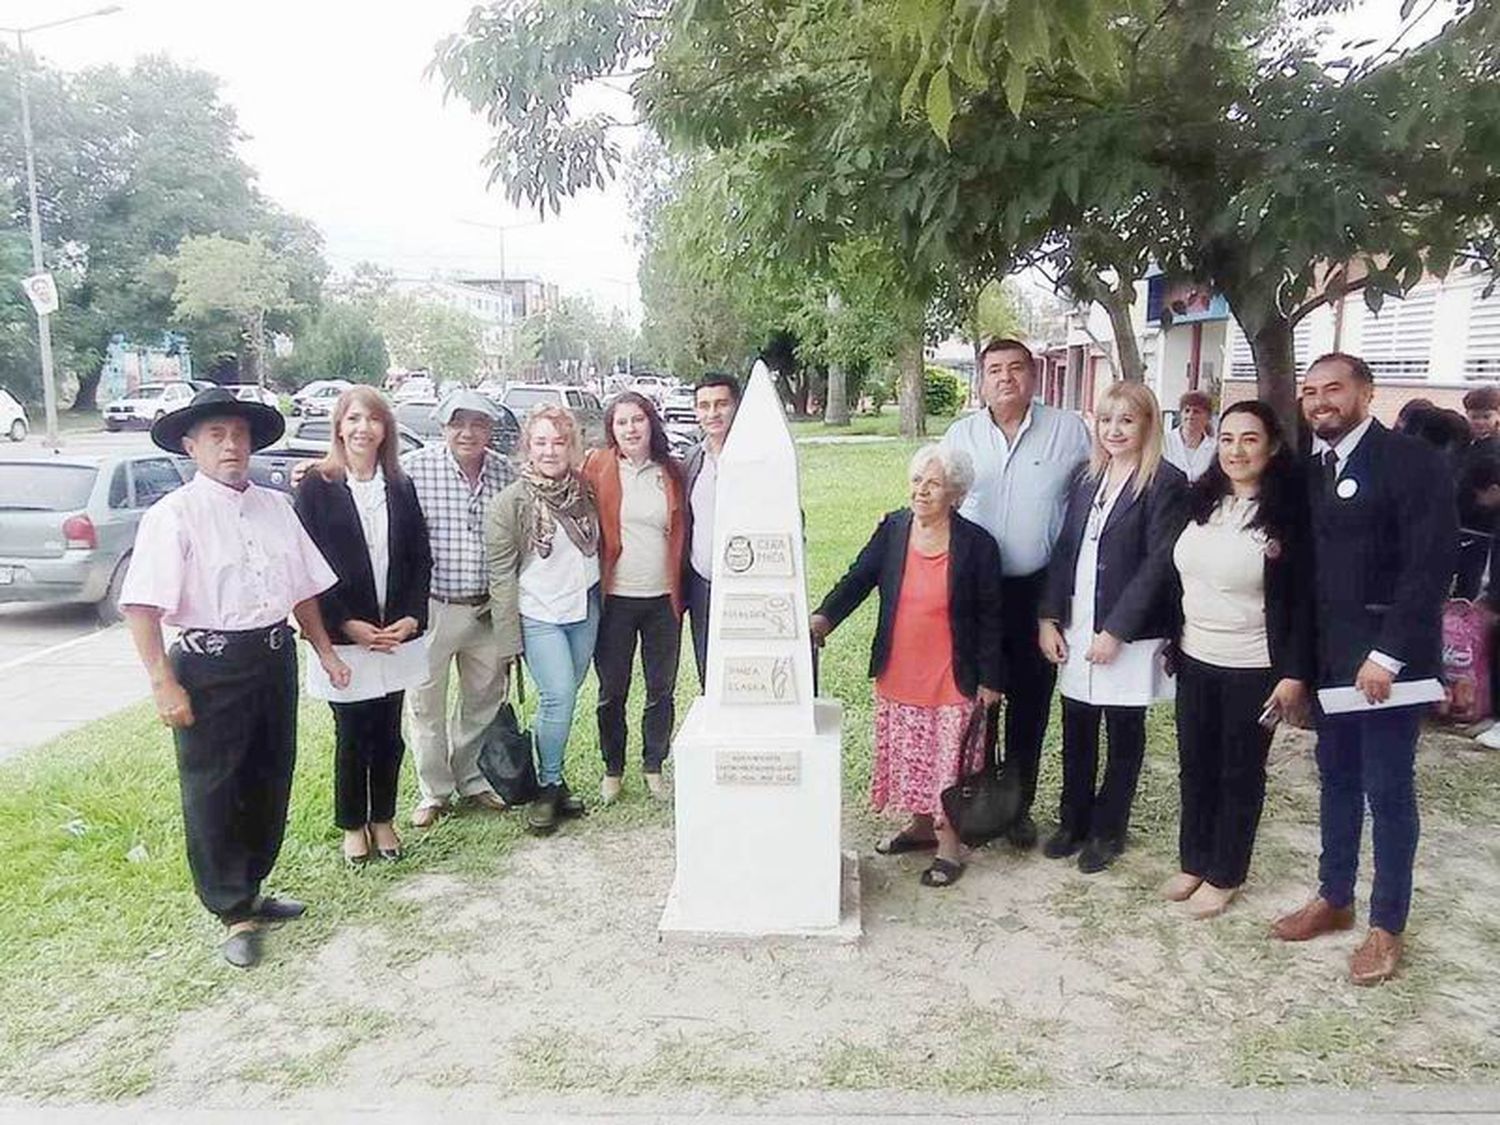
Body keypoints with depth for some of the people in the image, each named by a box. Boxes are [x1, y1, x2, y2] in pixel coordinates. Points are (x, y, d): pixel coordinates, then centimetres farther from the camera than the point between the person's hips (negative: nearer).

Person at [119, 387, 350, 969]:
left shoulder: (276, 507, 8)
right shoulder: (173, 515, -10)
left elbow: (304, 589, 15)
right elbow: (142, 607, -15)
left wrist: (325, 653, 14)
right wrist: (164, 684, -19)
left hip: (275, 657, 6)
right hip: (209, 665, -6)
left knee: (270, 782, 16)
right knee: (212, 792, 4)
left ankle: (249, 891, 35)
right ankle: (234, 915, 19)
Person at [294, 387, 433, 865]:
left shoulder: (401, 488, 6)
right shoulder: (316, 487, -4)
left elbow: (421, 560, 6)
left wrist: (411, 618, -7)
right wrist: (349, 625, -13)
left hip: (396, 632, 3)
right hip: (342, 633, -3)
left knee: (388, 732, 11)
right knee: (352, 733, 7)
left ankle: (383, 819, 28)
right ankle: (353, 825, 25)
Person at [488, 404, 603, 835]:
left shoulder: (585, 492, 4)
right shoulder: (510, 503, -9)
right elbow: (501, 574, -8)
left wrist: (600, 600, 11)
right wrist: (508, 637, -11)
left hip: (585, 610, 5)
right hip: (539, 616, -4)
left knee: (565, 697, 10)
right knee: (558, 696, -13)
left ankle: (551, 775, 25)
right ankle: (548, 786, 5)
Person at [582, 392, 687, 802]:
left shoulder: (671, 471, 4)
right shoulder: (597, 467, -3)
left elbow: (681, 533, 9)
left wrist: (681, 589, 4)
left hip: (663, 598, 2)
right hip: (616, 598, -2)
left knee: (662, 690, 11)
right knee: (612, 691, 9)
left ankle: (653, 767, 29)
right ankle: (613, 769, 26)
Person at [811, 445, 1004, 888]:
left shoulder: (976, 544, -10)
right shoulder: (892, 530, -1)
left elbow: (990, 616, -5)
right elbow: (858, 578, -6)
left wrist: (990, 680, -5)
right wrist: (824, 617, -24)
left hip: (951, 680, -4)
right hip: (898, 676, 4)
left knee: (947, 760, 3)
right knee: (907, 756, 16)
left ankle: (948, 845, 20)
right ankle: (921, 825, 37)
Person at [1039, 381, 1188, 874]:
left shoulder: (1166, 483, -9)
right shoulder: (1087, 480, 9)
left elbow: (1159, 564, -14)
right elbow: (1065, 550, 9)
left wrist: (1115, 631, -16)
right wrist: (1049, 617, 2)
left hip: (1129, 637, -5)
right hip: (1076, 630, 5)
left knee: (1124, 733, 10)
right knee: (1076, 730, 12)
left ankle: (1108, 830, 24)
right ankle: (1073, 820, 29)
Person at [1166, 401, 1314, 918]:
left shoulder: (1289, 513, -12)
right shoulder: (1199, 501, 3)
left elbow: (1303, 600, -12)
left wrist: (1295, 674, -15)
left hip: (1254, 668, -5)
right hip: (1195, 660, 5)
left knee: (1240, 774, 10)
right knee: (1194, 767, 15)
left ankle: (1224, 875, 25)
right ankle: (1193, 861, 32)